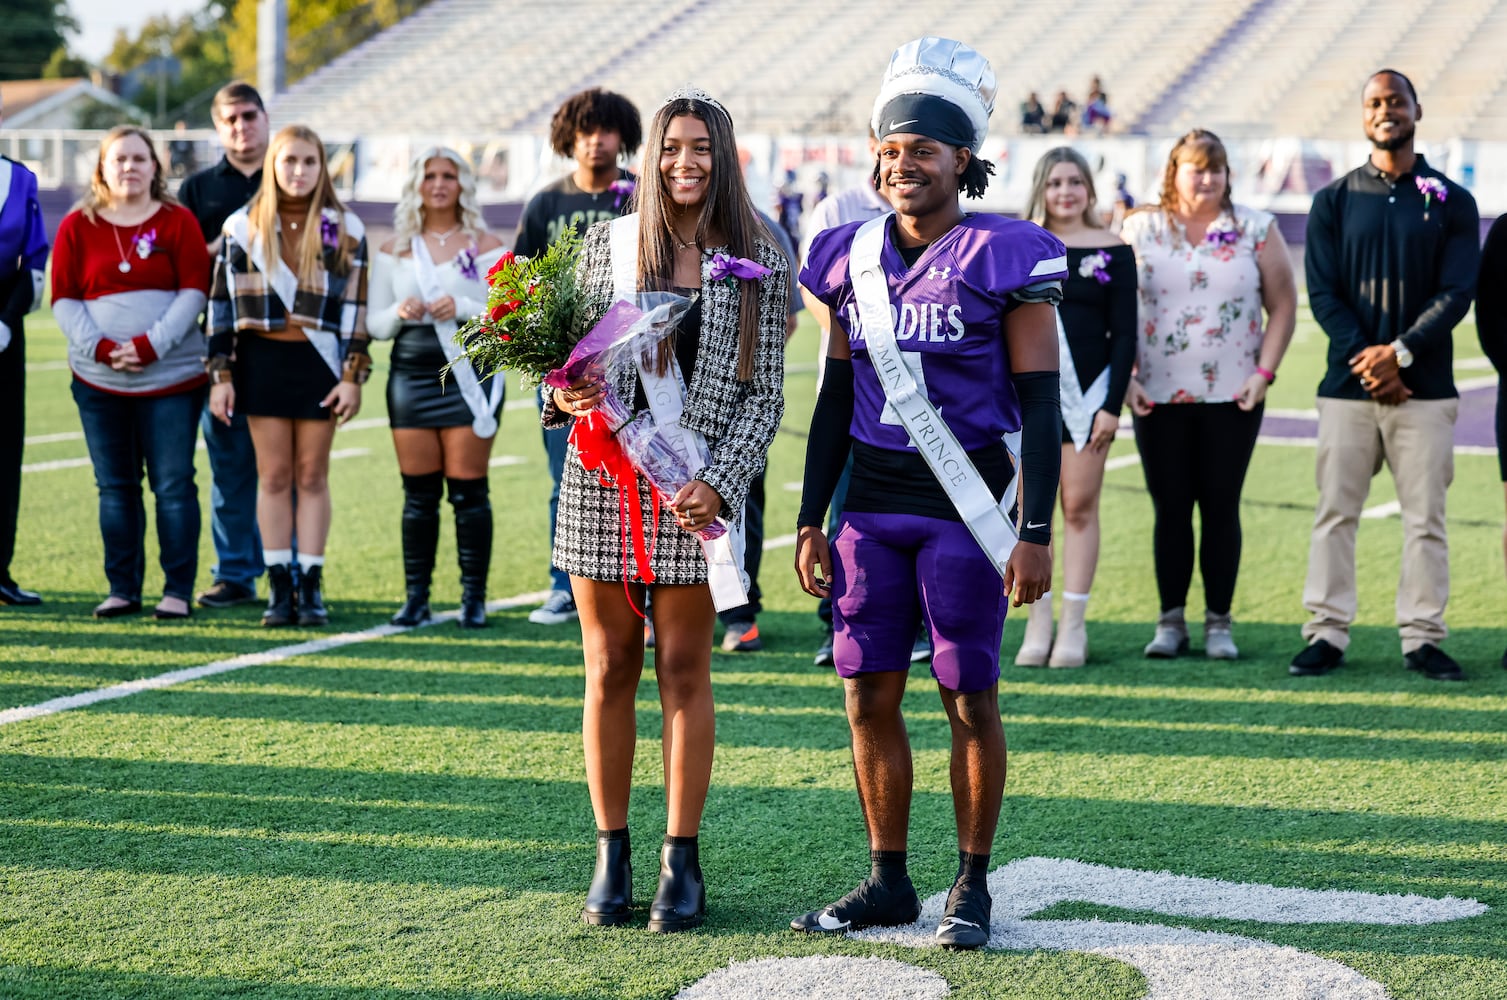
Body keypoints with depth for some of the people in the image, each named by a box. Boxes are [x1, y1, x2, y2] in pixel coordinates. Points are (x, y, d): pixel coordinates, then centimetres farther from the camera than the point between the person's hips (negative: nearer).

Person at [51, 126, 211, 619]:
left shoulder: (178, 222, 3)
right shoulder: (77, 226, 8)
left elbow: (193, 292, -3)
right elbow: (64, 299, 4)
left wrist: (149, 345, -13)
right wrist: (101, 348, -11)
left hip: (172, 375, -2)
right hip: (98, 380, 2)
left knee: (173, 484, -3)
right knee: (115, 486, 6)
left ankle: (178, 591, 3)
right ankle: (123, 589, 13)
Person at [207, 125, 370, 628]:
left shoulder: (345, 228, 4)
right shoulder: (242, 227, 5)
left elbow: (356, 305, 3)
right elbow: (221, 303, 6)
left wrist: (353, 376, -4)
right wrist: (220, 375, 1)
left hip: (319, 361, 0)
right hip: (263, 359, 1)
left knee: (312, 476, 3)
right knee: (274, 476, 2)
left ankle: (311, 586, 8)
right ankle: (279, 587, 7)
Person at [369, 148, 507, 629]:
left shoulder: (486, 246, 5)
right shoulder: (394, 250, 12)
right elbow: (373, 323, 11)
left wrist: (464, 308, -16)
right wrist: (399, 312, -10)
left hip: (469, 376, -2)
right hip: (411, 374, 2)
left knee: (468, 491, -3)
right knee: (418, 493, 2)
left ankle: (474, 598, 1)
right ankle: (416, 598, 6)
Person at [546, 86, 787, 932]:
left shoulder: (758, 260, 1)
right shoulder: (607, 244, 5)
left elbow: (765, 392, 1)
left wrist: (721, 481, -11)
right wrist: (565, 393, -11)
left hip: (697, 482, -1)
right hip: (605, 473, 1)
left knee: (685, 669, 1)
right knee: (609, 668, 5)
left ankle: (682, 863, 8)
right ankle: (612, 855, 13)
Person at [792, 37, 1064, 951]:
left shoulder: (1006, 259, -7)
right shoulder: (854, 259, 8)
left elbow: (1040, 404, -7)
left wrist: (1036, 531, -13)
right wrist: (812, 519, 11)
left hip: (965, 507, -5)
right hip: (871, 506, 5)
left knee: (970, 699, 1)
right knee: (869, 696, 6)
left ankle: (973, 886, 13)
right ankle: (889, 883, 17)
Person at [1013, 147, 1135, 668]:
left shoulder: (1112, 251, 2)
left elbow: (1124, 333, 1)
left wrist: (1112, 405, -7)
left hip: (1086, 391, -2)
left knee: (1080, 506, -1)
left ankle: (1074, 626, 4)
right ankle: (1037, 625, 7)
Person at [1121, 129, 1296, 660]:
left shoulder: (1255, 229, 4)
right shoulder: (1140, 229, 4)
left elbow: (1283, 306, 5)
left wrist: (1264, 372, -5)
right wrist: (1125, 378, -4)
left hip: (1232, 397, 0)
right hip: (1159, 397, 0)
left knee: (1221, 507, 2)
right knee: (1170, 508, 3)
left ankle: (1219, 621, 10)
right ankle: (1171, 620, 11)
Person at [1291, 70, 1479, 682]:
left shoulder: (1452, 202, 7)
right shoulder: (1334, 201, 9)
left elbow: (1457, 292, -2)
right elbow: (1323, 293, 2)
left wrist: (1400, 352, -14)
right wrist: (1366, 360, -10)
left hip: (1426, 386, -1)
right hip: (1348, 384, 1)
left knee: (1425, 517, -1)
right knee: (1335, 512, -1)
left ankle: (1422, 638, 4)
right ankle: (1326, 634, 3)